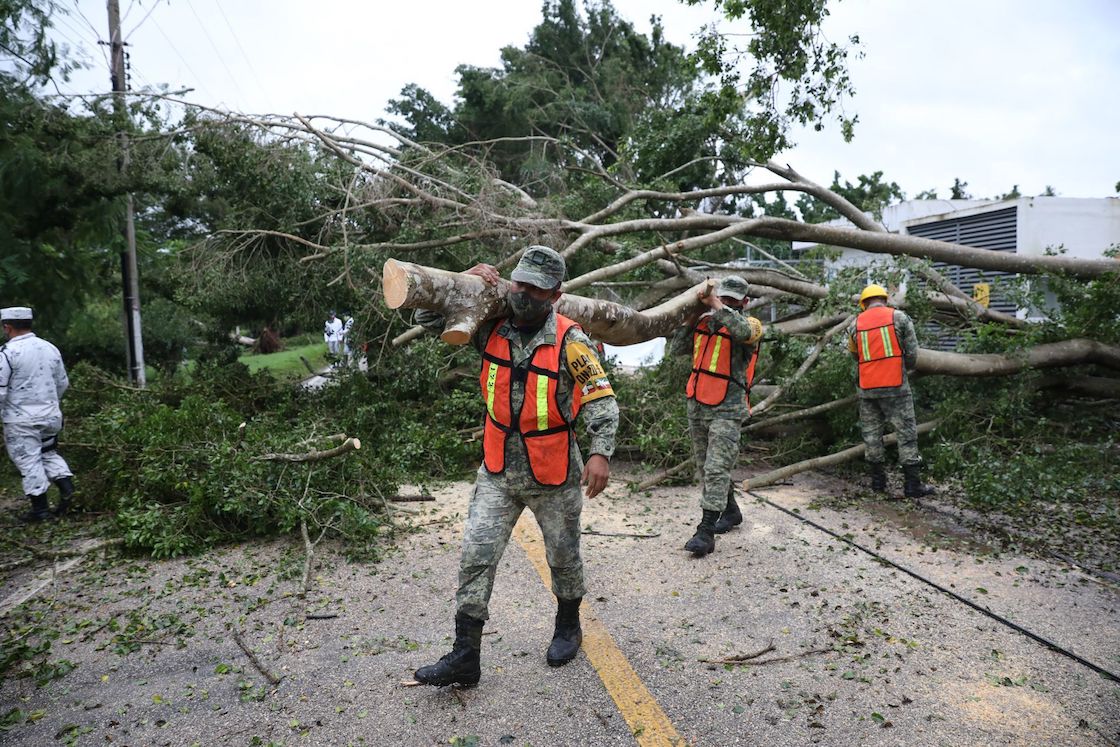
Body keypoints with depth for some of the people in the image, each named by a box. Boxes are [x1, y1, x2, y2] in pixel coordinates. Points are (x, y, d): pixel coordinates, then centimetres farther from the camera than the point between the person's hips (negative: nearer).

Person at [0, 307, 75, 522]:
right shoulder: (50, 348, 4)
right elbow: (63, 383, 13)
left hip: (21, 421, -6)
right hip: (51, 415, 6)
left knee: (29, 461, 3)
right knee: (49, 452, 23)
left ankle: (40, 508, 8)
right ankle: (66, 485, 6)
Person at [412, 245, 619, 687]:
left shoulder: (569, 342, -15)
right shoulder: (492, 328, -3)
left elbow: (601, 398, -17)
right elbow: (429, 319, 4)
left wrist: (601, 452, -31)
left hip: (554, 475, -3)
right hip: (498, 472, 3)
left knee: (563, 556, 16)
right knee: (476, 557, -1)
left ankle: (568, 625, 42)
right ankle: (465, 656, 8)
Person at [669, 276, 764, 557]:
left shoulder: (750, 324, -5)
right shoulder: (704, 321, 9)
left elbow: (742, 330, -31)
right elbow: (677, 349, 5)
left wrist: (716, 304, -25)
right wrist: (692, 316, -3)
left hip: (727, 410, -6)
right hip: (697, 406, 6)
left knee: (716, 469, -11)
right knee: (706, 467, 17)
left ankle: (705, 532, -9)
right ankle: (730, 511, 37)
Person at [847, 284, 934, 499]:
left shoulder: (855, 324, 6)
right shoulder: (899, 317, -1)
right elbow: (912, 353, -2)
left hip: (866, 388, 3)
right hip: (895, 386, -3)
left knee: (872, 434, 12)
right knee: (906, 433, 3)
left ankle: (878, 481, 16)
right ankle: (912, 484, 2)